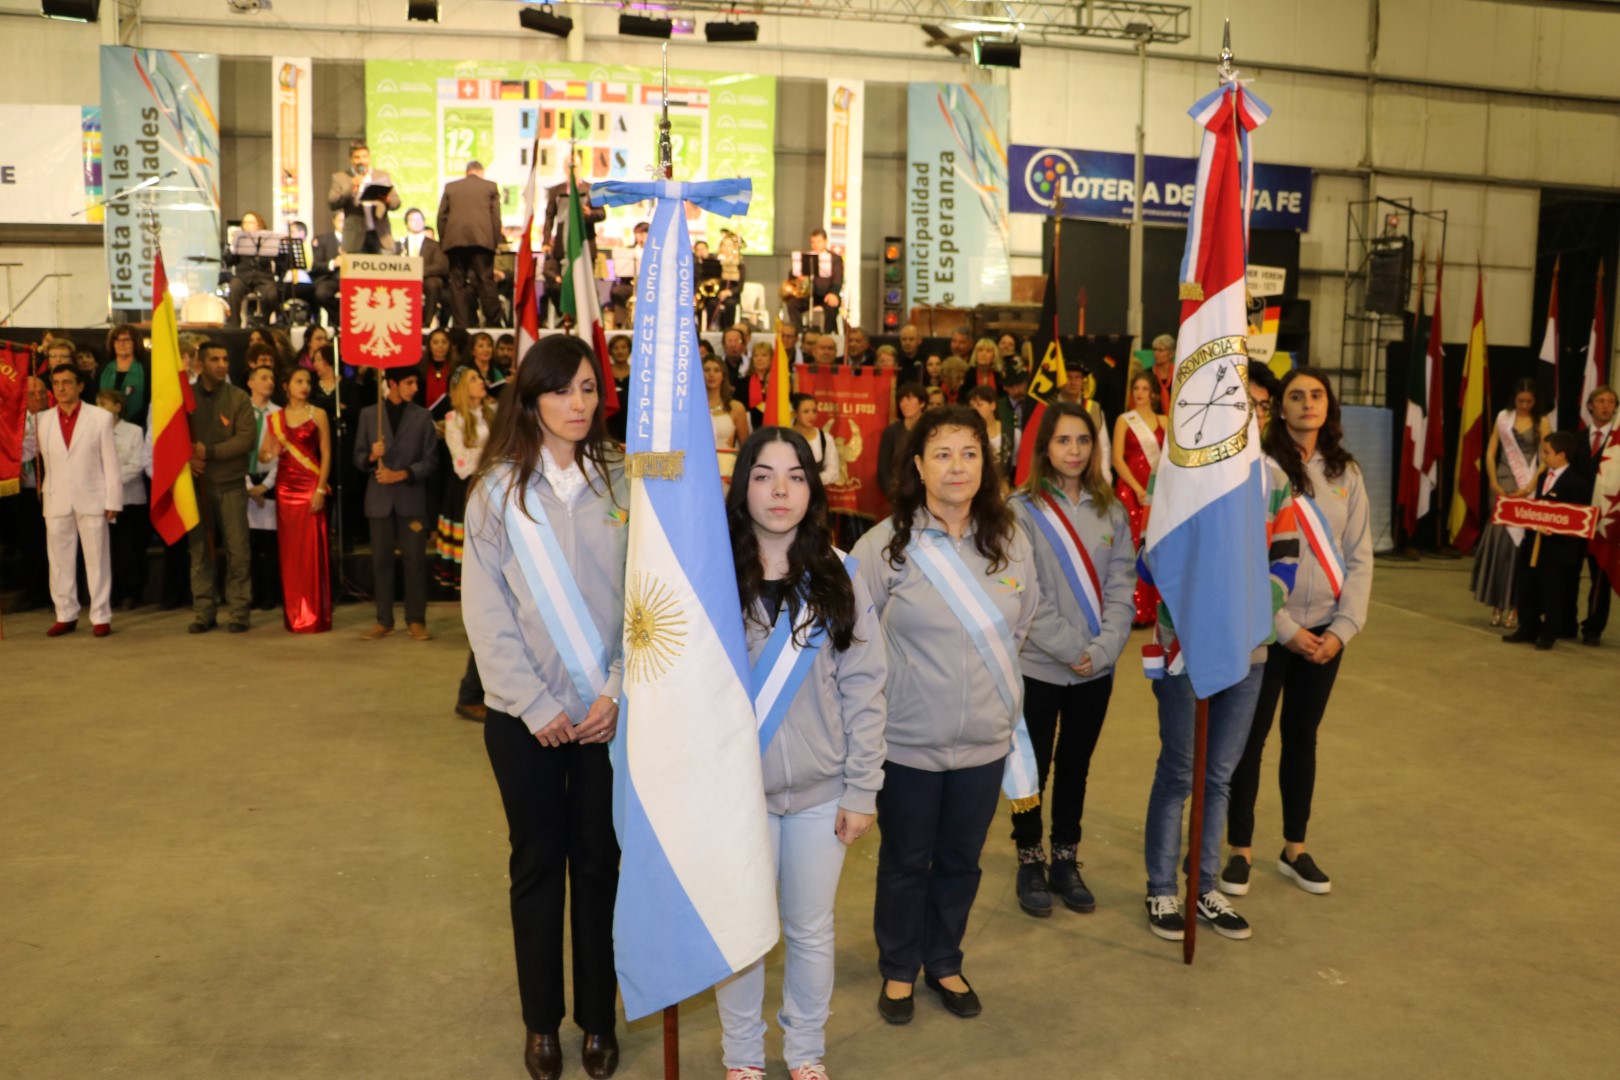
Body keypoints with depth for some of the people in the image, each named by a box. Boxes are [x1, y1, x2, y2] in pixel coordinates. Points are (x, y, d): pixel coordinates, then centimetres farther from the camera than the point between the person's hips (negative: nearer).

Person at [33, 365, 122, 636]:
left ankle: (101, 616, 8)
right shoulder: (42, 420, 7)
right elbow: (24, 451, 11)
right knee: (60, 560, 7)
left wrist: (113, 500, -5)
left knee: (97, 559, 1)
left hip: (91, 499, -3)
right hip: (56, 501, 3)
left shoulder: (101, 418, 0)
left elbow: (110, 462, -1)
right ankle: (66, 615, 17)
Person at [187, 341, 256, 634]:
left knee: (237, 550, -2)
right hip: (196, 483, 2)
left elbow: (246, 439, -8)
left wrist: (209, 451, -16)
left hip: (231, 484, -2)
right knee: (200, 550, 6)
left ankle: (238, 611, 5)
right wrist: (187, 457, -12)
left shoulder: (239, 397, 1)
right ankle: (203, 611, 13)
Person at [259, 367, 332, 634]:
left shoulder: (318, 415, 2)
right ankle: (293, 616, 11)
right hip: (285, 487, 3)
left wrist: (320, 490, -12)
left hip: (310, 486, -3)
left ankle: (315, 616, 0)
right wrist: (271, 453, -14)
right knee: (289, 550, 4)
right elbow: (262, 455, 10)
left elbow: (326, 454, -3)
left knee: (312, 550, -6)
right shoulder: (275, 418, 11)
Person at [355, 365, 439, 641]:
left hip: (411, 497, -1)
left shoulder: (422, 416, 4)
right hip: (380, 497, 1)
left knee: (415, 560, -2)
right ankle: (384, 621, 12)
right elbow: (358, 457, 6)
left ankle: (416, 620, 7)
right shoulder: (368, 414, 6)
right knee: (381, 560, 4)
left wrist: (402, 474, -14)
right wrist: (371, 457, -15)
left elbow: (430, 459, 0)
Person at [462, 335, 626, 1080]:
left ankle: (598, 1018, 26)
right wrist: (535, 705, -11)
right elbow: (485, 610, -5)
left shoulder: (623, 480, 1)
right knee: (537, 863, 12)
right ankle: (542, 1020, 28)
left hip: (608, 711, 0)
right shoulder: (498, 487, -1)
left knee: (599, 861, 10)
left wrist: (617, 692, -11)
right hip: (523, 715, 0)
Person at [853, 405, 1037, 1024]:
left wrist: (993, 682, 11)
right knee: (905, 861, 13)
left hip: (984, 739, 3)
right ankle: (898, 970, 35)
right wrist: (887, 689, -5)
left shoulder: (1010, 542, 0)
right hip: (907, 740, -3)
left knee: (961, 859, 18)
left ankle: (944, 963, 40)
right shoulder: (884, 544, -12)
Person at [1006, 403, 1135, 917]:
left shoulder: (1111, 510, 4)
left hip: (1097, 668, 3)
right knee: (1033, 767, 9)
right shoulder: (1022, 510, -8)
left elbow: (1121, 586, 0)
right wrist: (1071, 651, -15)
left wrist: (1103, 648, -13)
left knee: (1075, 766, 16)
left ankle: (1066, 860, 31)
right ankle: (1030, 862, 26)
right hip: (1038, 665, -3)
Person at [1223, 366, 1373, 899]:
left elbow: (1359, 558, 5)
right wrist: (1285, 628, -12)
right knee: (1250, 738, 4)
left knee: (1302, 737, 15)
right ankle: (1240, 850, 17)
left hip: (1325, 630, 5)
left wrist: (1343, 628, -5)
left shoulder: (1346, 472, 5)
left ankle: (1295, 849, 28)